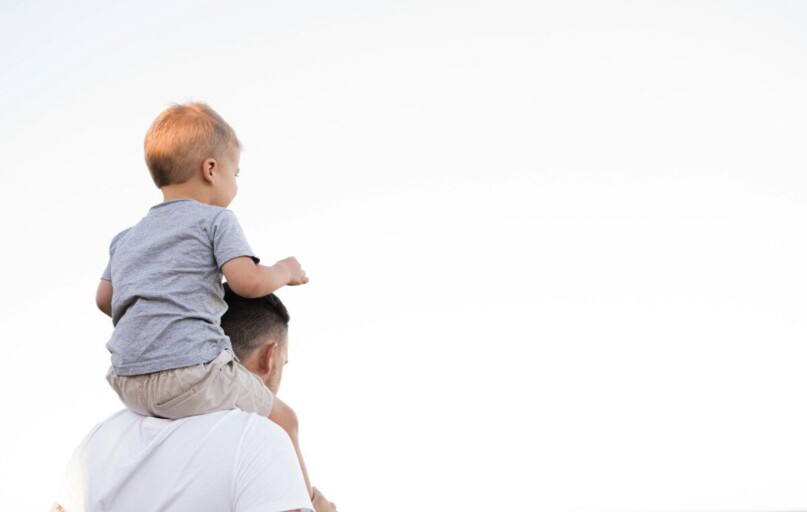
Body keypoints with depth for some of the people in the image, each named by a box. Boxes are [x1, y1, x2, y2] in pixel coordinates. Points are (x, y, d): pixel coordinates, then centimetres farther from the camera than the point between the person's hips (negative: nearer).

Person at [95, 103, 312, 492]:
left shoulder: (126, 238, 22)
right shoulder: (215, 220, 1)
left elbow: (104, 298, 22)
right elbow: (249, 281, -11)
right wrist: (284, 271, 8)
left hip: (127, 383, 8)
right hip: (189, 369, -7)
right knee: (279, 421, 11)